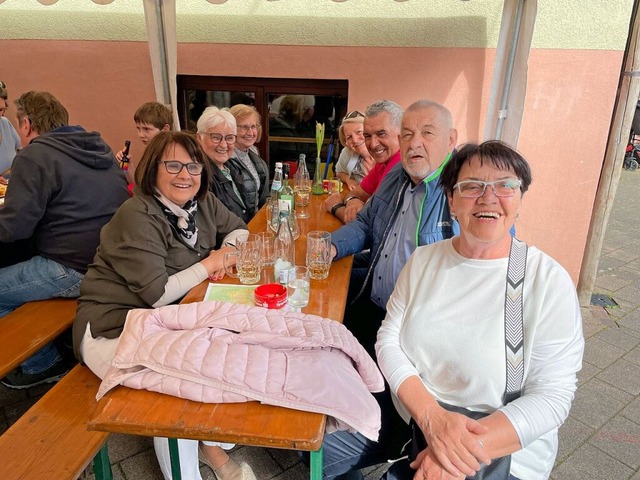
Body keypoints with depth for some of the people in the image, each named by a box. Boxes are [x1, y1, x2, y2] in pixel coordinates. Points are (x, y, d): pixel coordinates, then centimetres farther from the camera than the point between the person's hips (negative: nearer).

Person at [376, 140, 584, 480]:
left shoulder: (550, 281, -13)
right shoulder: (424, 260, -2)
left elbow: (552, 395, -14)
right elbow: (388, 340, -4)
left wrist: (471, 448, -25)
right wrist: (432, 416, -20)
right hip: (409, 422, 4)